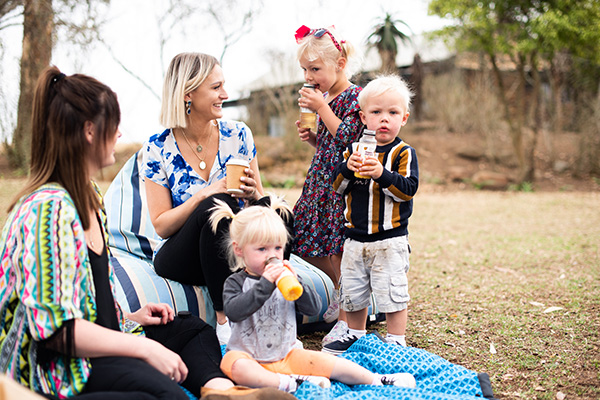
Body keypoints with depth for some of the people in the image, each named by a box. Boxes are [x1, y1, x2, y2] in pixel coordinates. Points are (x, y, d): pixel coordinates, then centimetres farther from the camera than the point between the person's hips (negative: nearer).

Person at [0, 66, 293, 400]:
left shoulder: (89, 197, 12)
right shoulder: (47, 209, -20)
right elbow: (53, 327, -25)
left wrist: (129, 318, 11)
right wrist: (146, 349, -22)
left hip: (97, 338, 11)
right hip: (55, 365, -11)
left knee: (194, 330, 10)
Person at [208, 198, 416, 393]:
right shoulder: (236, 282, -6)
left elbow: (313, 308, -5)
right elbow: (233, 311, -27)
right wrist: (265, 284, -32)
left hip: (285, 355, 4)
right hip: (248, 357, -3)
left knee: (328, 362, -10)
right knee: (236, 367, -37)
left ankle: (379, 380, -4)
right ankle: (291, 383, -36)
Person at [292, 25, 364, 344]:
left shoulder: (354, 96, -10)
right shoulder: (324, 96, 14)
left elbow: (346, 137, -20)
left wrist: (321, 107, -16)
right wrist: (310, 136, 2)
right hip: (321, 180, 9)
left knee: (339, 252, -5)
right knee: (309, 248, 10)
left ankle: (347, 319, 8)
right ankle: (341, 291, 33)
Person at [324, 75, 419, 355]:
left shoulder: (403, 153, -5)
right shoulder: (353, 150, 6)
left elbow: (407, 190, -15)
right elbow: (337, 187, 0)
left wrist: (382, 174, -28)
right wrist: (348, 168, -18)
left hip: (390, 239, -4)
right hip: (355, 236, 5)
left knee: (392, 291, 0)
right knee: (352, 290, 15)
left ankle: (396, 341, 16)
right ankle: (356, 335, 34)